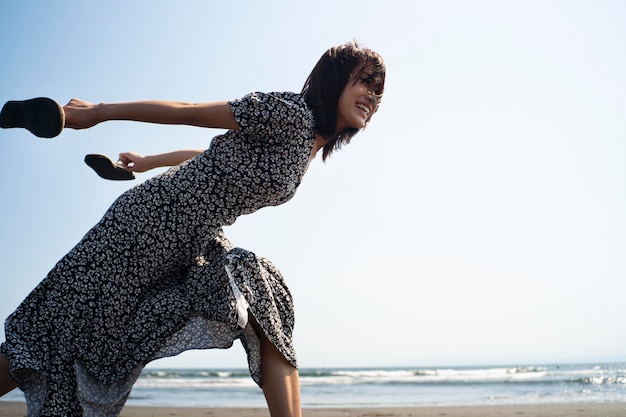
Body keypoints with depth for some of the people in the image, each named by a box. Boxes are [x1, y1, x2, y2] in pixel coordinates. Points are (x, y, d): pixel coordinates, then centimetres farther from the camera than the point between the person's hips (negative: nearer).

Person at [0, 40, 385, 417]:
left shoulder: (307, 152, 10)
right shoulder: (290, 113, -17)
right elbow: (189, 113, -12)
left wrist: (149, 162, 28)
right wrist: (97, 113, -5)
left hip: (199, 245, 8)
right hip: (147, 221, -8)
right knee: (58, 331, -1)